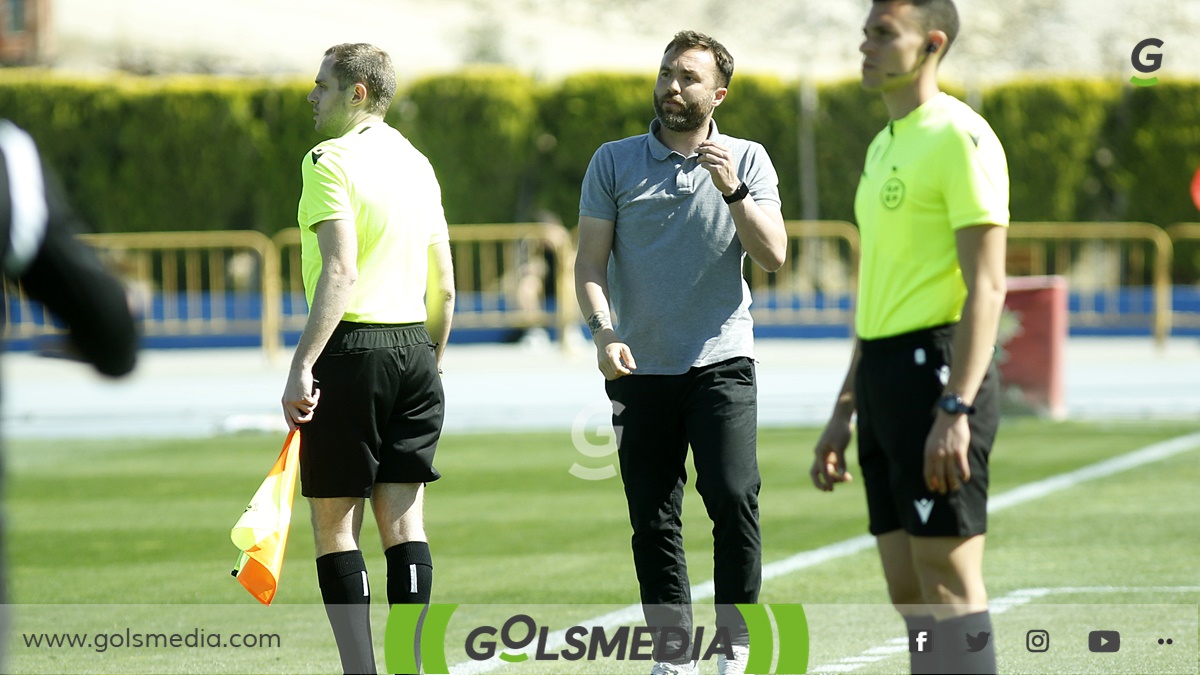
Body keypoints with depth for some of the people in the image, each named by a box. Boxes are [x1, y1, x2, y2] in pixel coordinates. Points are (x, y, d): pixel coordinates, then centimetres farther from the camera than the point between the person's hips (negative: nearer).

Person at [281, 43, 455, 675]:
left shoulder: (331, 160, -9)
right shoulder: (417, 164, 14)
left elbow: (341, 273, -20)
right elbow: (444, 287, 17)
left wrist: (302, 365, -23)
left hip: (352, 350, -7)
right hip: (414, 350, 7)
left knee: (335, 526, -1)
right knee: (403, 522, 7)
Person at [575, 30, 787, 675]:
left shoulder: (746, 160, 5)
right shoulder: (613, 162, 6)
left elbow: (772, 254, -4)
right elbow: (589, 263, 4)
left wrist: (731, 189, -17)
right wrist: (603, 331, -12)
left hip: (721, 362, -1)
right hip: (640, 369, 1)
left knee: (733, 496, -15)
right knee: (653, 520, 0)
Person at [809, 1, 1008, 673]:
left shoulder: (960, 138, -11)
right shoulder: (886, 146, 19)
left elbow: (987, 287, -17)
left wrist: (955, 413, -25)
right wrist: (843, 414, 21)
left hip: (939, 371, -9)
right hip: (887, 377, 9)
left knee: (946, 580, -9)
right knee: (909, 589, 8)